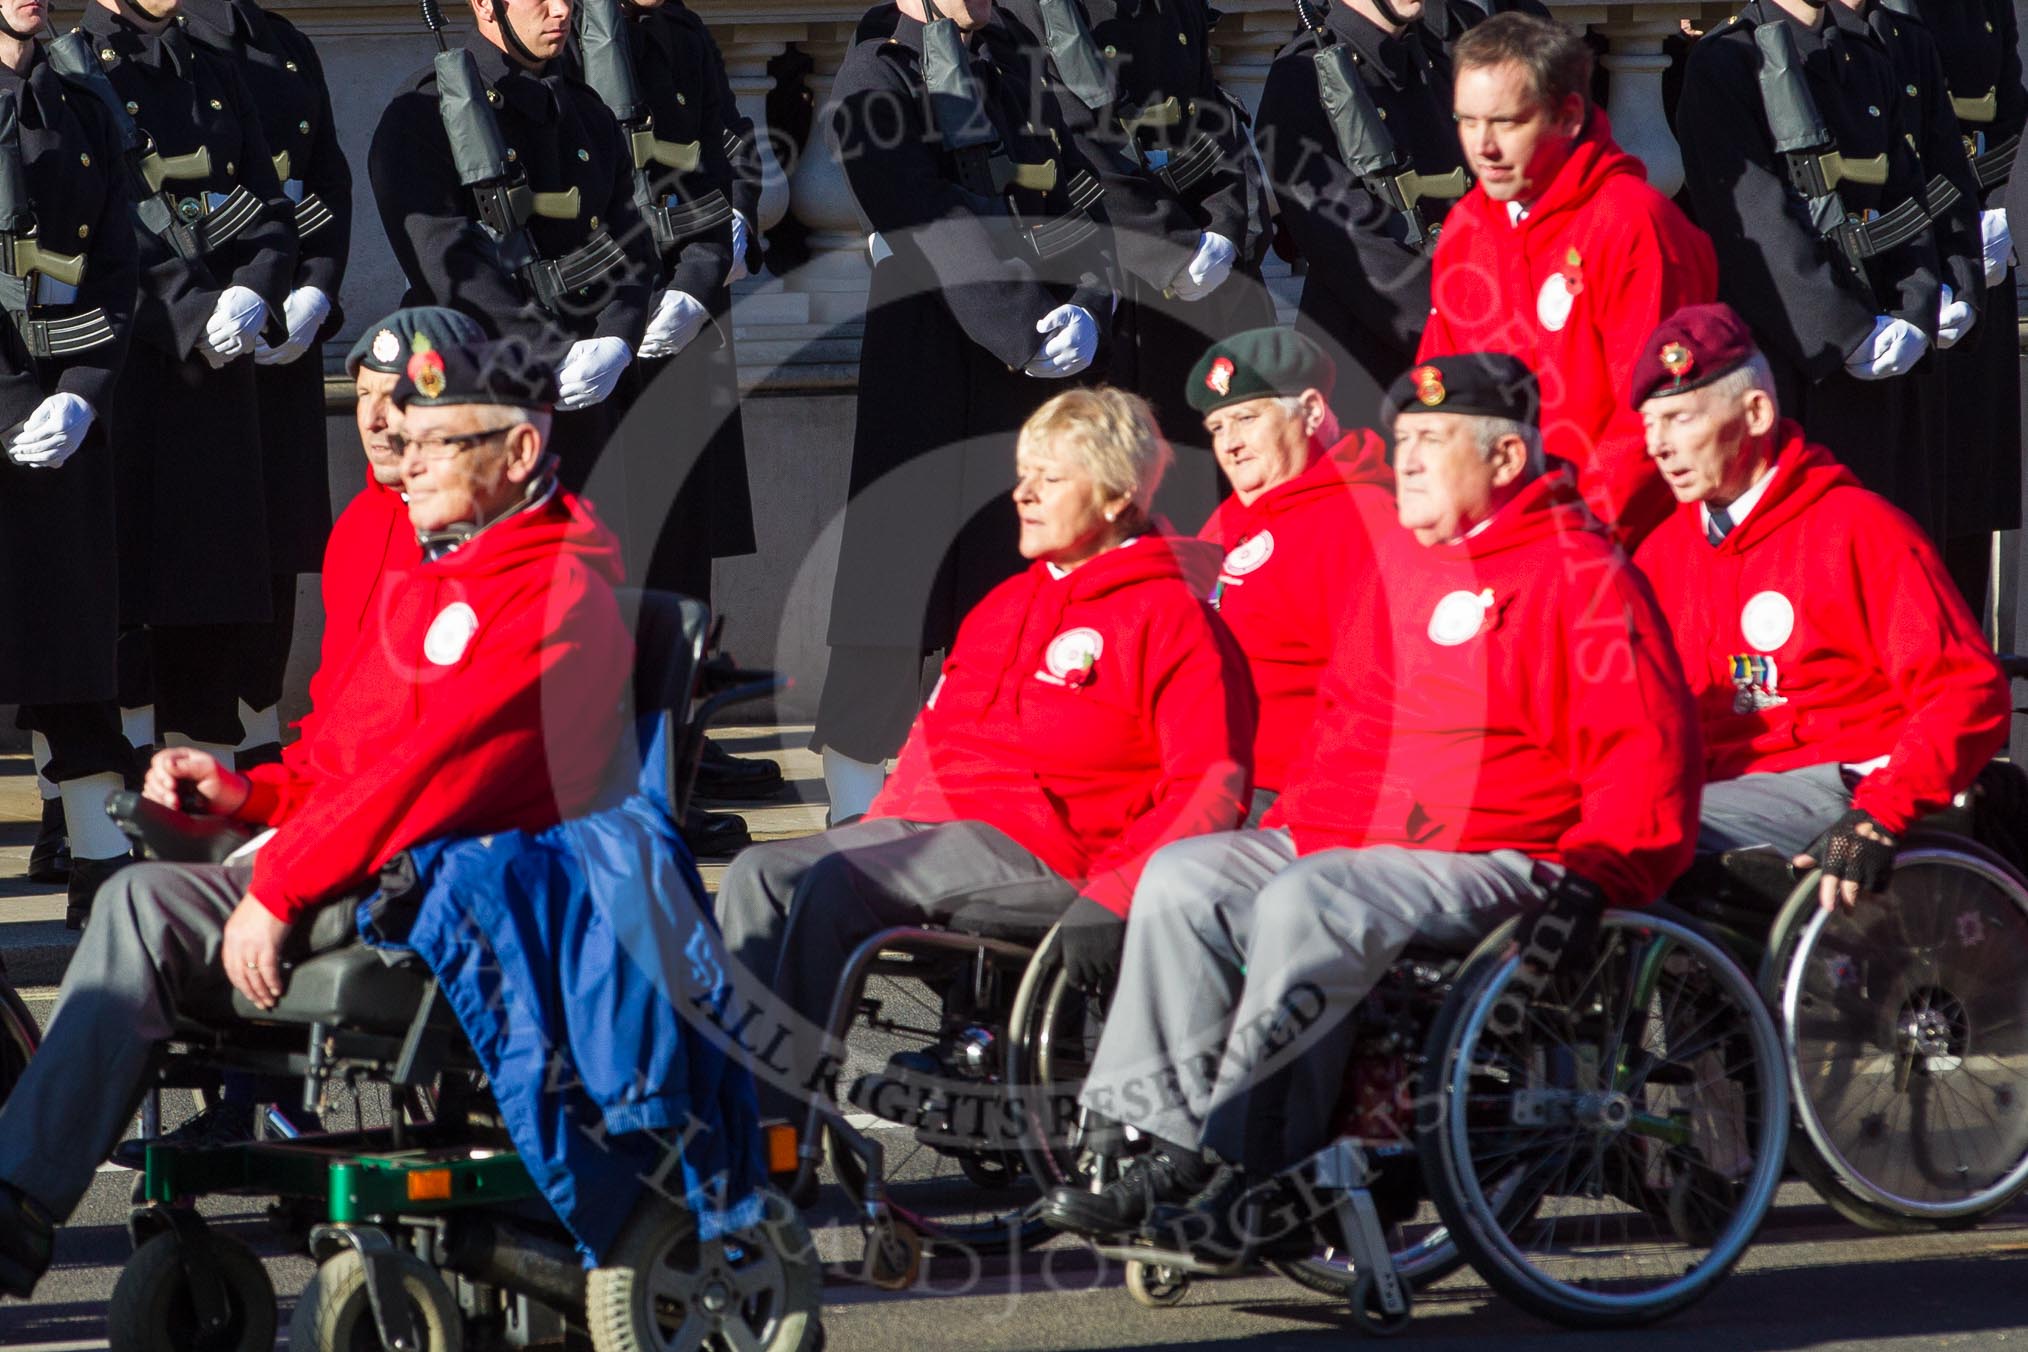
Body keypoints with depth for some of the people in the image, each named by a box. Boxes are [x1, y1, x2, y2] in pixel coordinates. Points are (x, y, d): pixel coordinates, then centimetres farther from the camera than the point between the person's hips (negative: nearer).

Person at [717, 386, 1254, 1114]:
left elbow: (1209, 788, -11)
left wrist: (1111, 901, -23)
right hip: (926, 823, 8)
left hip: (1038, 851, -8)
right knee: (759, 875, -14)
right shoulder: (1007, 604, 25)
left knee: (831, 886, -28)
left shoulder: (1169, 617, -2)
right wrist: (867, 833, 14)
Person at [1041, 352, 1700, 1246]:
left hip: (1494, 863, -8)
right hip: (1349, 844, 8)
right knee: (1185, 878, -9)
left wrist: (1590, 877, -22)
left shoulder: (1577, 573, -5)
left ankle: (1242, 1168, -29)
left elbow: (1646, 747, -12)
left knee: (1308, 904, -31)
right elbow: (1342, 720, 28)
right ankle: (1167, 1145, -18)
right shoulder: (1399, 565, 19)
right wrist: (1285, 824, 14)